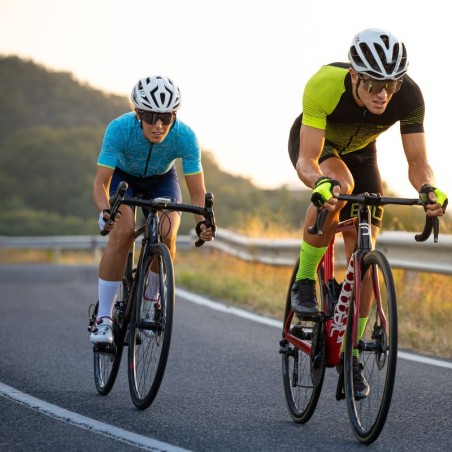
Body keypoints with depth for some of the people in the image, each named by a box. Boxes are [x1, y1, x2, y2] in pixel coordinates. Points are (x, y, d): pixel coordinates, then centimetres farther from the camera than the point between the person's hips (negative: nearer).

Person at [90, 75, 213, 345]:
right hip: (123, 175, -1)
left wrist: (202, 222, -47)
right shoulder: (120, 129, -36)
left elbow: (198, 193, -28)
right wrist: (105, 211, -55)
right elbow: (101, 183, -35)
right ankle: (104, 318, -20)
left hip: (162, 179, 1)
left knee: (166, 235, -24)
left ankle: (150, 298, 5)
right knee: (123, 232, -27)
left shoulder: (185, 137, -33)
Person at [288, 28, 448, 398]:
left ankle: (351, 355, 6)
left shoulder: (409, 96, -33)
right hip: (314, 145, -3)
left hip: (359, 152, 3)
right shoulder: (324, 85, -40)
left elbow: (418, 161, -27)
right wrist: (320, 183, -61)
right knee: (338, 185, -38)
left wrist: (428, 188, -50)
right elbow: (307, 161, -40)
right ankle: (305, 281, -17)